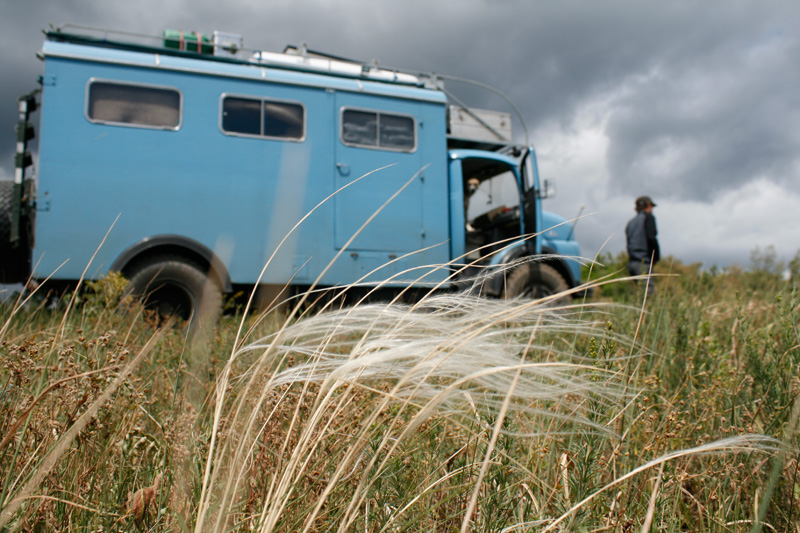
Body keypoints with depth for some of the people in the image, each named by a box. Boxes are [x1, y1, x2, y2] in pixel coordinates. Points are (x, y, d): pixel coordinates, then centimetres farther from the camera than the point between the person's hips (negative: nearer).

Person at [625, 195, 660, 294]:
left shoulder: (630, 222, 22)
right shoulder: (648, 217, 1)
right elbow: (651, 238, -12)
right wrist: (656, 257, -3)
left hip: (631, 262, 7)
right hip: (644, 262, -7)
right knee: (647, 292, -12)